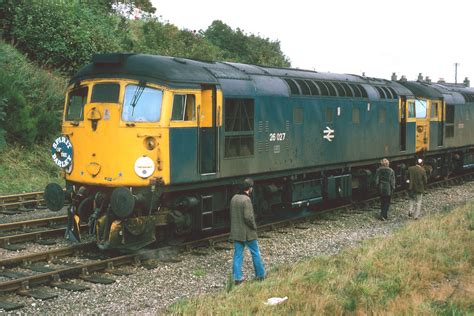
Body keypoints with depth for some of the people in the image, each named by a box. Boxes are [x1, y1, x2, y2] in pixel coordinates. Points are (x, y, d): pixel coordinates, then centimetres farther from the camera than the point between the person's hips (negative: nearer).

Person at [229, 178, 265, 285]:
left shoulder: (234, 198, 4)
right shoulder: (246, 200, -20)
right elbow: (248, 217, -23)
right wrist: (254, 226, -8)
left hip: (236, 232, 7)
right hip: (247, 232, -6)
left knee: (238, 255, 8)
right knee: (255, 253, 10)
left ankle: (237, 278, 7)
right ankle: (260, 275, 21)